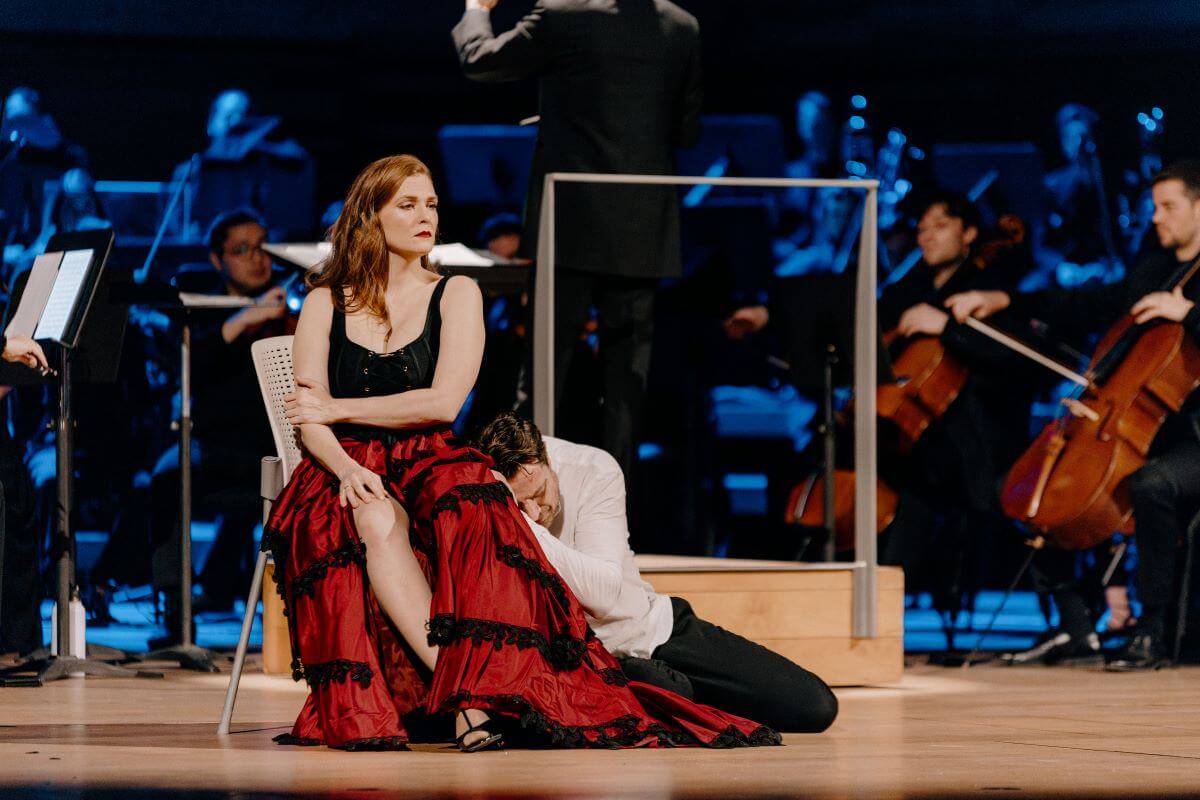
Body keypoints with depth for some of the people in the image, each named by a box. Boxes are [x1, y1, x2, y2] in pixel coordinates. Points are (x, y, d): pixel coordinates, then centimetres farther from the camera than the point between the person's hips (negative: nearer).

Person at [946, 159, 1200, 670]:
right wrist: (1004, 301, 17)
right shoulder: (1152, 270, 17)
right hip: (1144, 430, 9)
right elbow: (1088, 307, 24)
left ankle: (1153, 629, -29)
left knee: (1151, 483, -39)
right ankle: (1074, 620, 3)